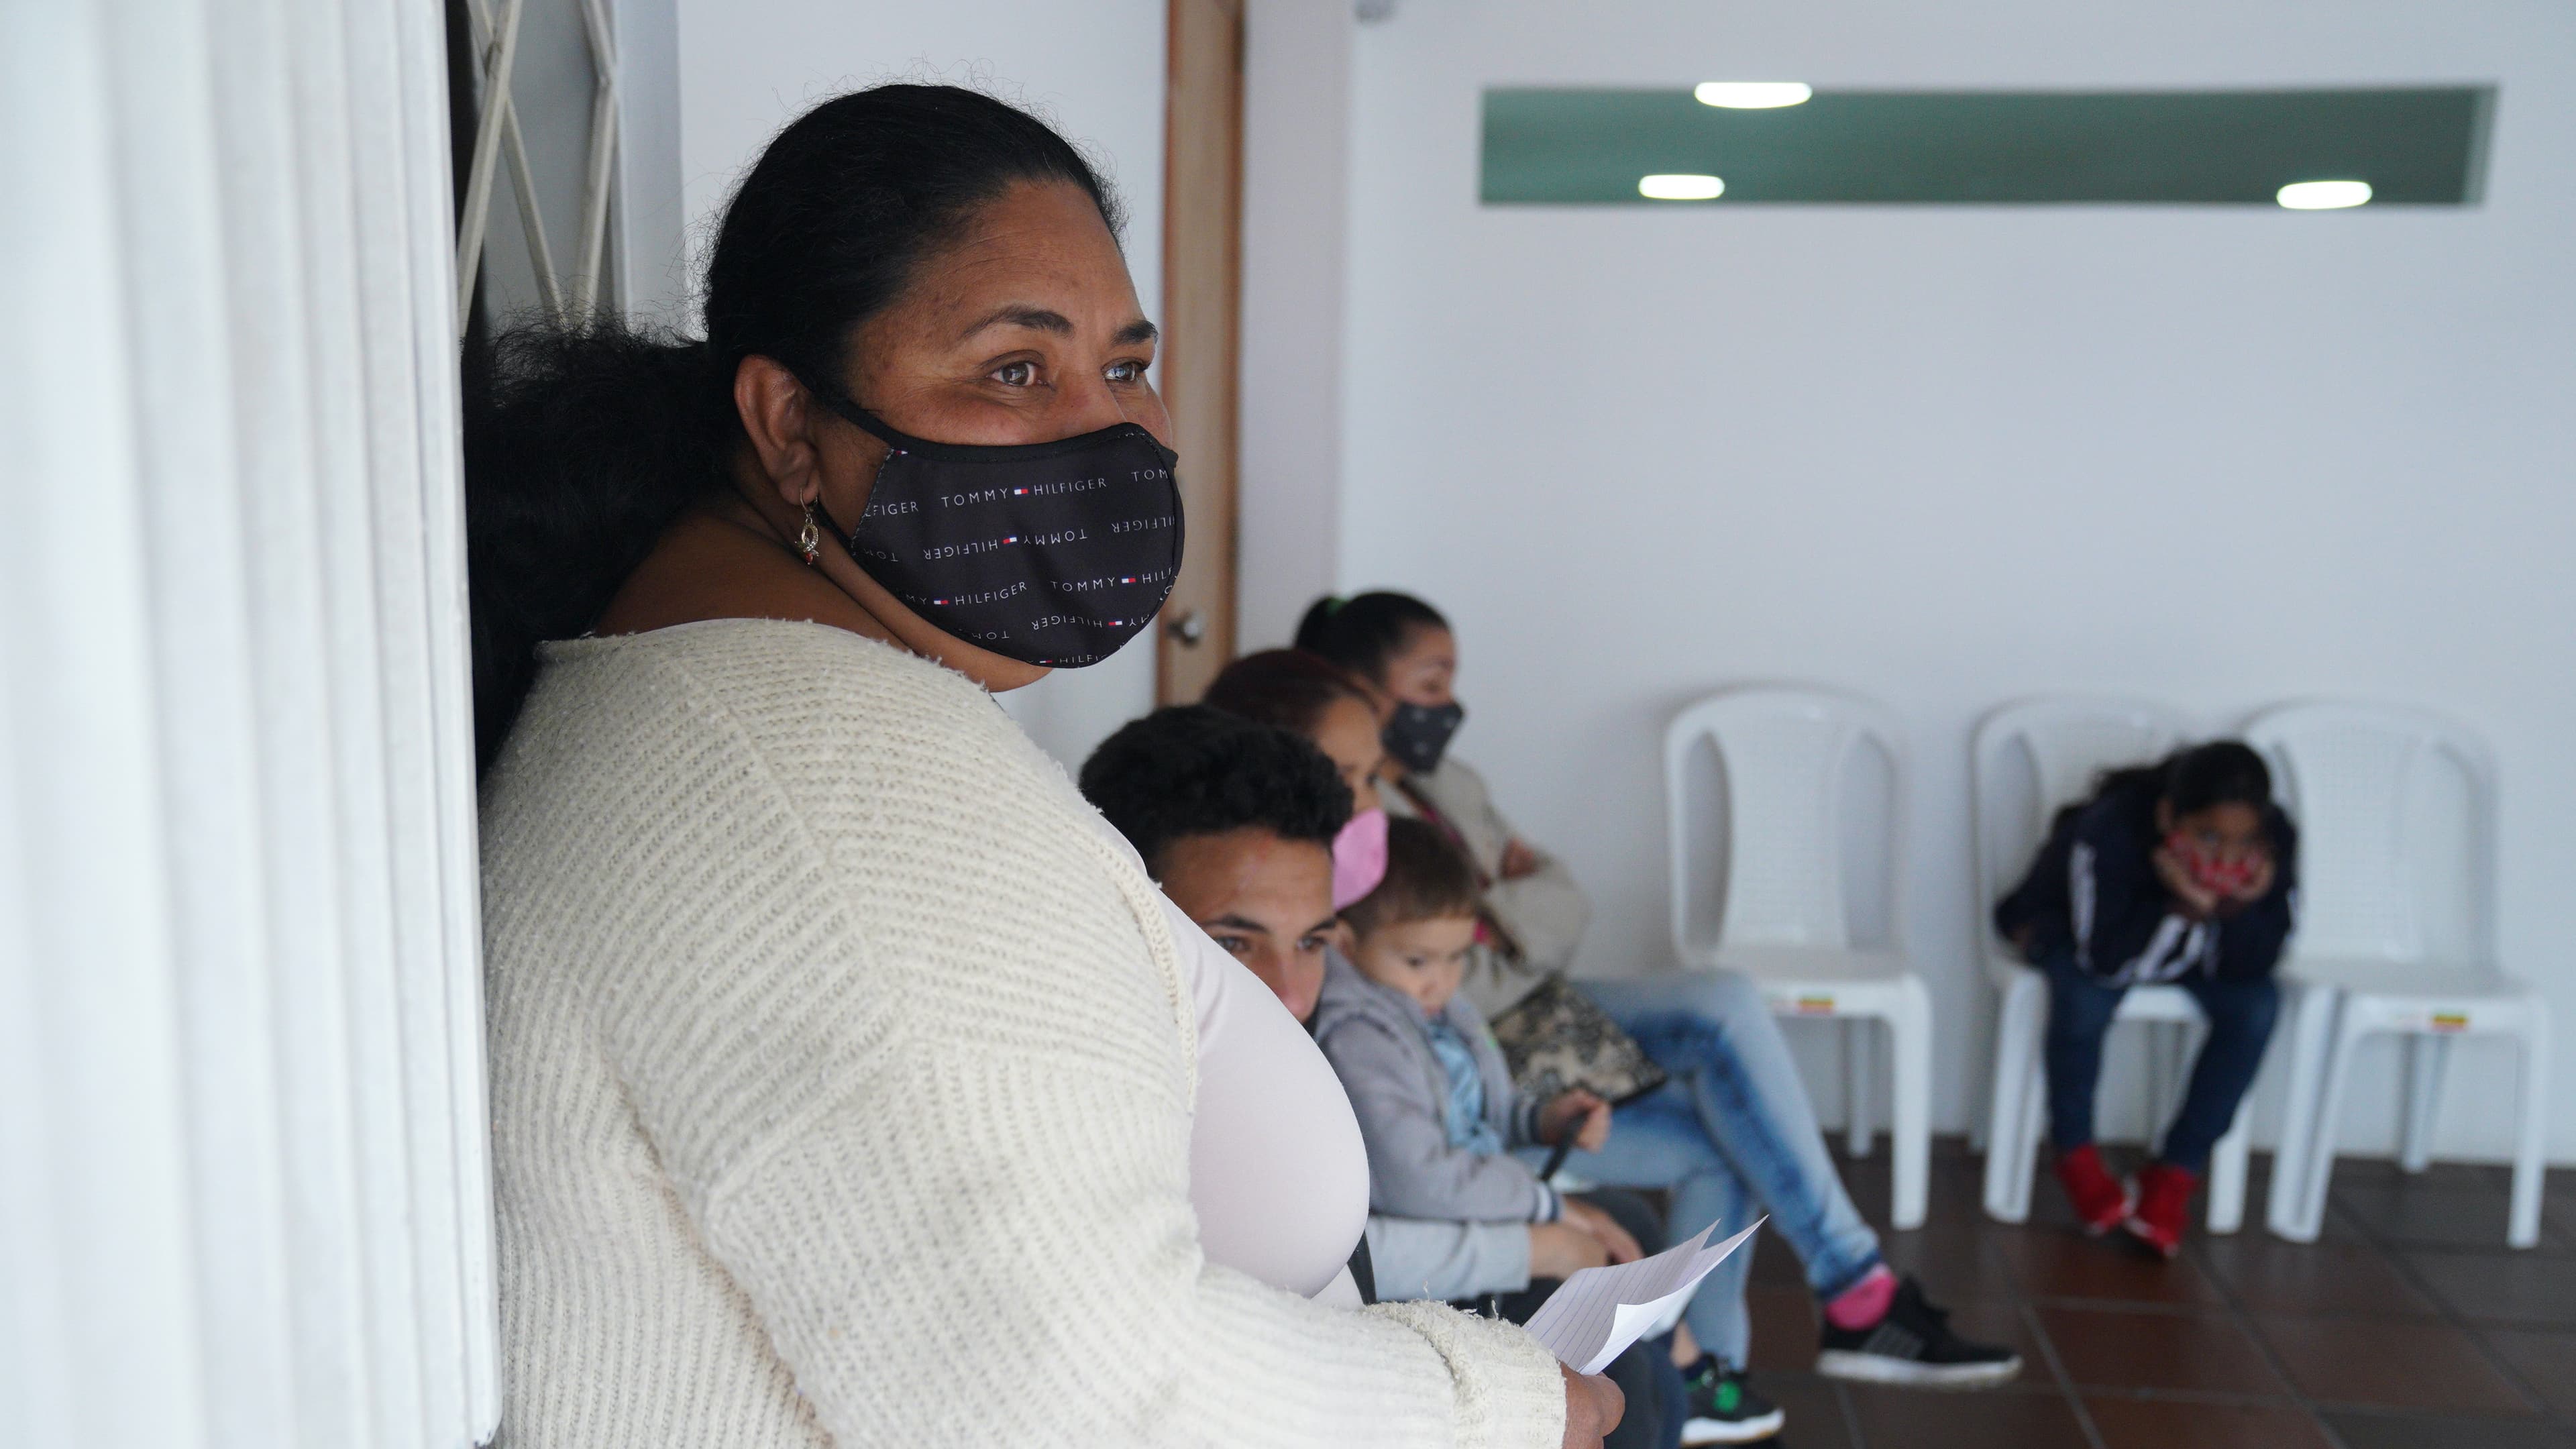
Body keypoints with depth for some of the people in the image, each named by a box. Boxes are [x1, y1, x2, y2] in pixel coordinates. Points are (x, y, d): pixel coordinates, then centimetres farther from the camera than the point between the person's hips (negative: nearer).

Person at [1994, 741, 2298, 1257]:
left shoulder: (2276, 839, -26)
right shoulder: (2109, 830, -38)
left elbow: (2252, 965, -23)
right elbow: (2106, 960, -36)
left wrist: (2239, 909, -43)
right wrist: (2186, 912, -49)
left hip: (2192, 937, 4)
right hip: (2071, 928, -4)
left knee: (2257, 1003, -22)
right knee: (2087, 994, -35)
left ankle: (2175, 1173, -10)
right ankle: (2075, 1154, -8)